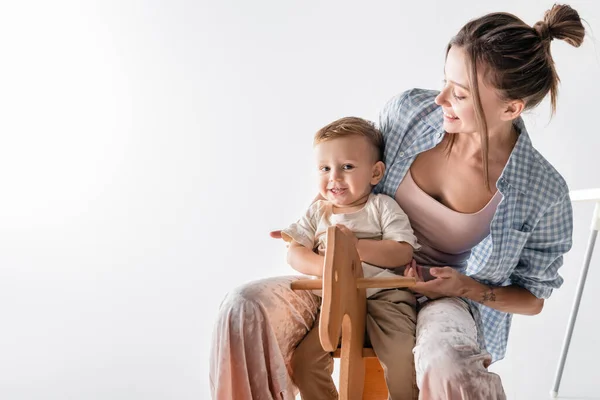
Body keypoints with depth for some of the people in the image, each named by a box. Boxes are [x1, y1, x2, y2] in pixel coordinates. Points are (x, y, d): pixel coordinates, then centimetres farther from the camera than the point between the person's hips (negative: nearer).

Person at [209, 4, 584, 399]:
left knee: (448, 368, -41)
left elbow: (533, 298, -1)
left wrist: (467, 288, -18)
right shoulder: (406, 111, -12)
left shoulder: (543, 194, -17)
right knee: (247, 309, -17)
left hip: (453, 300, -3)